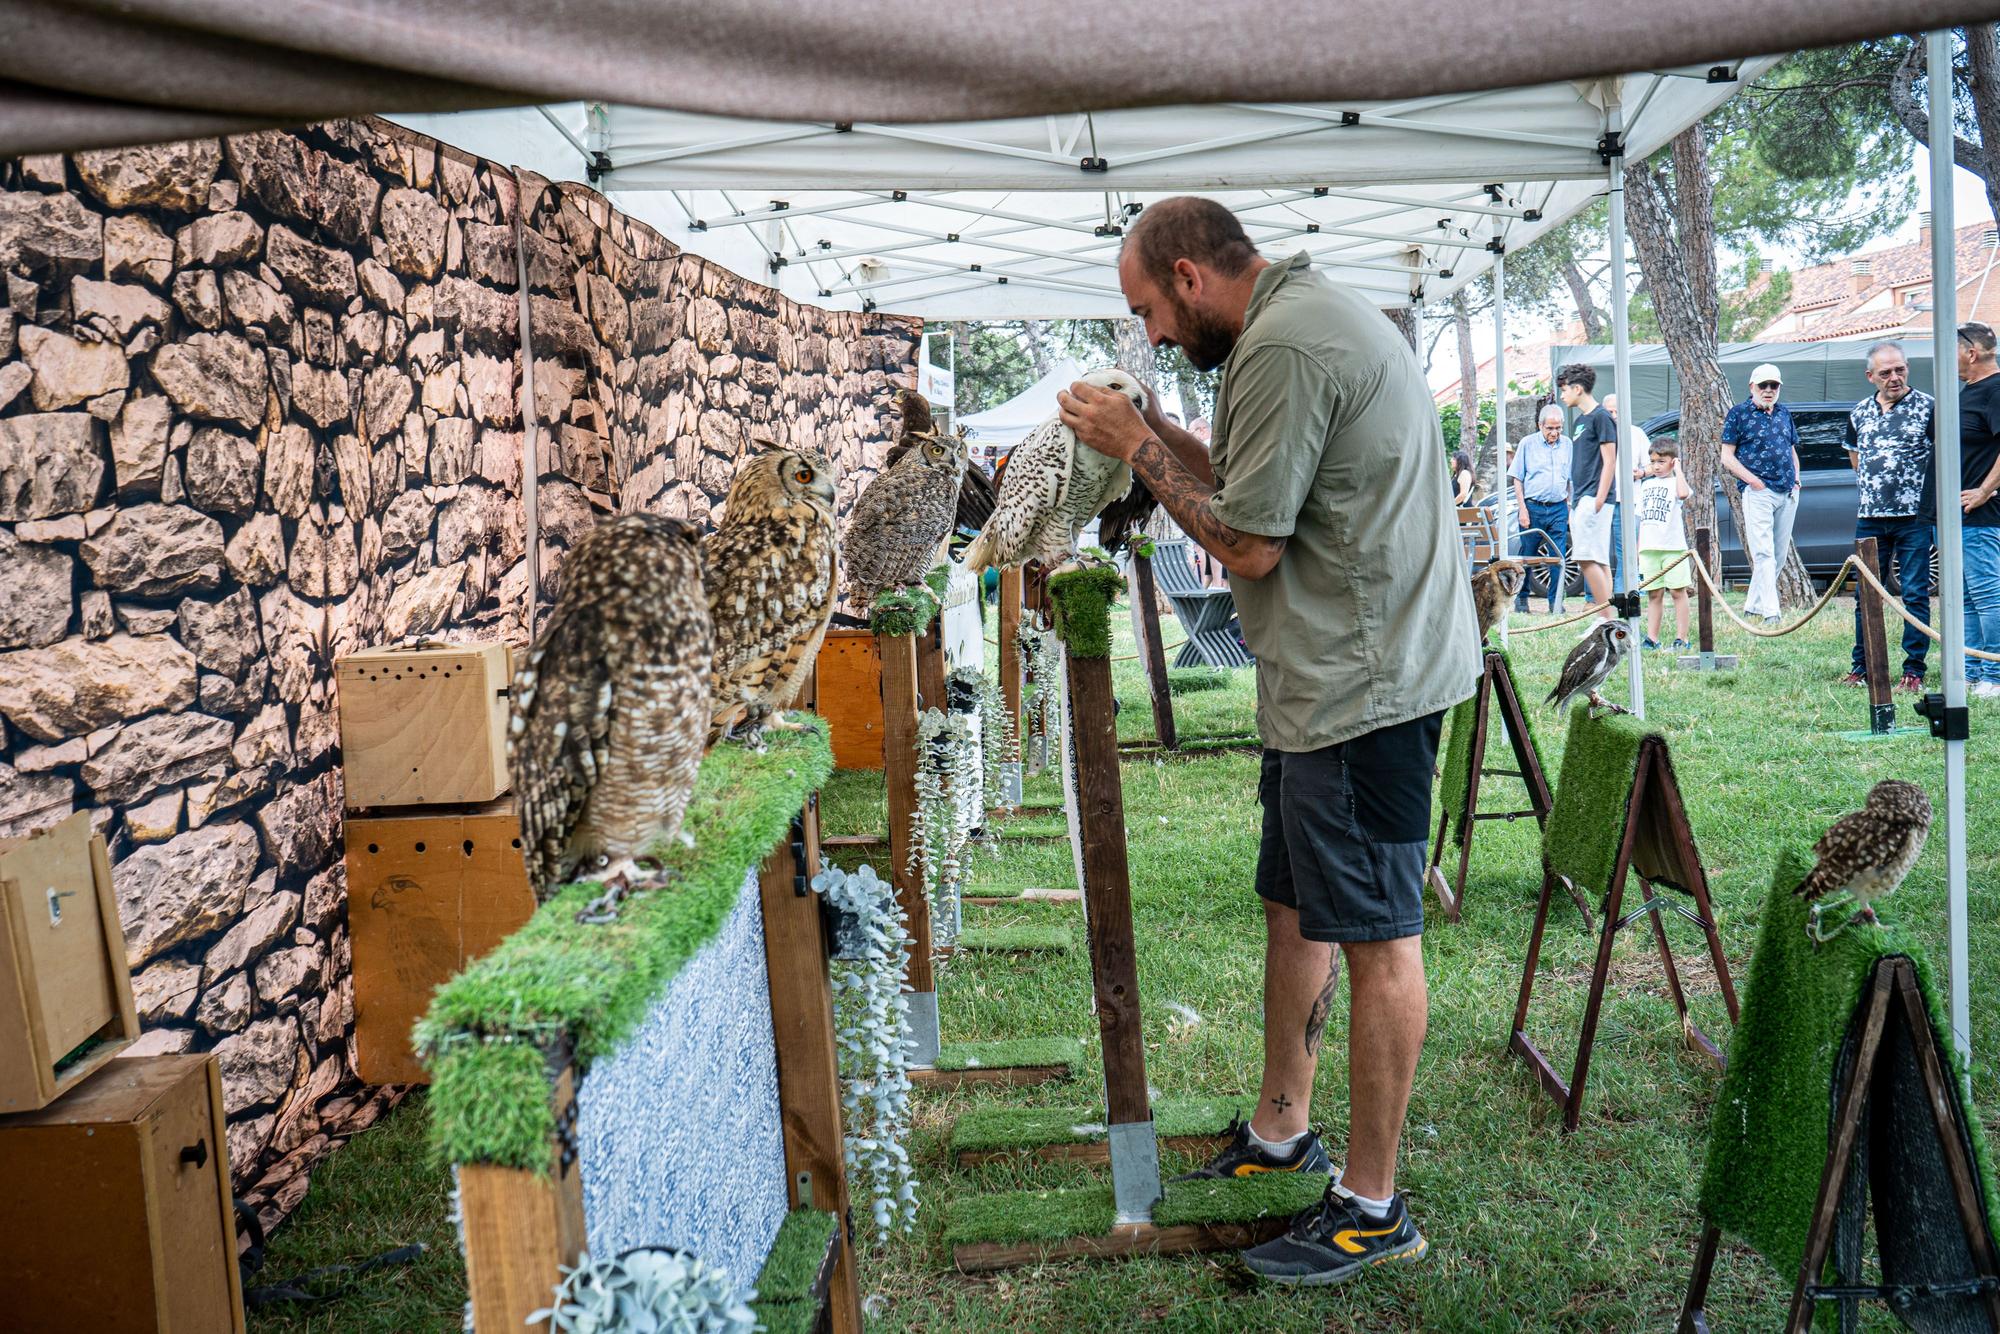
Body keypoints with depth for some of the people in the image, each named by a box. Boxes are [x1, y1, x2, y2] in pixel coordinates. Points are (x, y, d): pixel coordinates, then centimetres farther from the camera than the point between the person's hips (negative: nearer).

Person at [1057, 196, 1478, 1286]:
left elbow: (1249, 544, -16)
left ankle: (1372, 1208, 10)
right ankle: (1281, 1129, 33)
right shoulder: (1311, 312, 17)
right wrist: (1153, 432, 12)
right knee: (1294, 907, 18)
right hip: (1333, 677, 11)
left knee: (1372, 934, -2)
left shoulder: (1282, 347, -18)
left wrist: (1138, 449, -6)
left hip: (1361, 683, -11)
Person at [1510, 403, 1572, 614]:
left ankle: (1556, 602, 5)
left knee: (1558, 557, -1)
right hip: (1533, 507, -2)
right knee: (1527, 555, 4)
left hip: (1558, 509, 2)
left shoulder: (1567, 445, 10)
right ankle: (1521, 599, 15)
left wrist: (1570, 507, 11)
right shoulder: (1527, 443, 1)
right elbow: (1517, 479, 1)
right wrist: (1522, 508, -6)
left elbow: (1571, 480, 17)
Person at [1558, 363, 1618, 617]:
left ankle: (1607, 619, -15)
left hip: (1593, 498, -9)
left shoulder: (1601, 417, -7)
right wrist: (1572, 502, 19)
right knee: (1599, 561, 7)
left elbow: (1609, 461, -13)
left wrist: (1598, 500, -20)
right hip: (1581, 500, 9)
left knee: (1588, 558, -16)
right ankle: (1607, 620, 8)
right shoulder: (1581, 420, 20)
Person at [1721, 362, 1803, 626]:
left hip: (1788, 494, 6)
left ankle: (1753, 606, 17)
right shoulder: (1739, 413, -1)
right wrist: (1753, 481, -12)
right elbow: (1727, 457, -4)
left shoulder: (1784, 413, 17)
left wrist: (1796, 480, 11)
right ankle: (1770, 612, -17)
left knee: (1780, 554, 8)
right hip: (1758, 492, -6)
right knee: (1764, 553, -13)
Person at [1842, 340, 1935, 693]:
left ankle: (1914, 671, 4)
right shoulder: (1859, 413, 11)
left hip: (1916, 518, -4)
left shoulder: (1928, 407, -1)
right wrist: (1873, 485, 14)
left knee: (1915, 595, -1)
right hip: (1870, 518, 4)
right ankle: (1862, 667, 16)